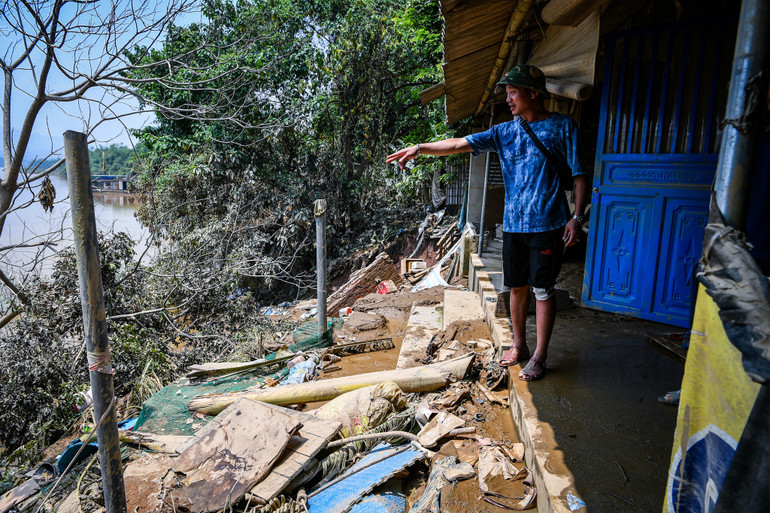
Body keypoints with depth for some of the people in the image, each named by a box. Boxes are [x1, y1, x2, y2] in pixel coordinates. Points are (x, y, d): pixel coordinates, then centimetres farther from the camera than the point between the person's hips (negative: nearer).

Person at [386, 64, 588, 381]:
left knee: (543, 290, 0)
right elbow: (459, 144, 3)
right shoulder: (505, 132, 10)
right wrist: (419, 148, -6)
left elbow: (580, 175, -1)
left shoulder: (562, 127, -1)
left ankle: (539, 357, 13)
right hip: (513, 224, 5)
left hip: (547, 224, -4)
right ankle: (519, 346, 29)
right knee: (517, 286, 12)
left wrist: (577, 217, -10)